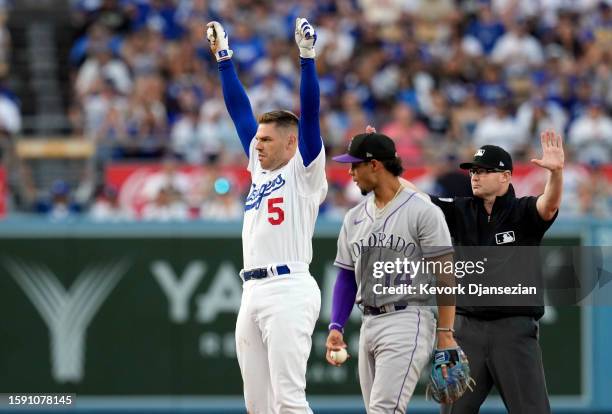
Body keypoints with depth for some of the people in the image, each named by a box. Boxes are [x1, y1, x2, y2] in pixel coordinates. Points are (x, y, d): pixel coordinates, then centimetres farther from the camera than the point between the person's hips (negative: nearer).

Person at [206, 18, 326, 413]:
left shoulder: (306, 170, 2)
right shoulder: (261, 167, 21)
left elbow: (310, 113, -9)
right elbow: (240, 111, 23)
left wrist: (307, 56, -15)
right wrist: (224, 57, 21)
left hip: (289, 289, -8)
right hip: (253, 292, 8)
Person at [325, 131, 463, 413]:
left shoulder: (422, 211, -8)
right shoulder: (355, 217, 13)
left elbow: (445, 275, -9)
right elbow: (347, 277, 18)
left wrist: (445, 335, -15)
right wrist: (336, 327, 5)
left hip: (407, 322, -8)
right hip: (368, 324, 8)